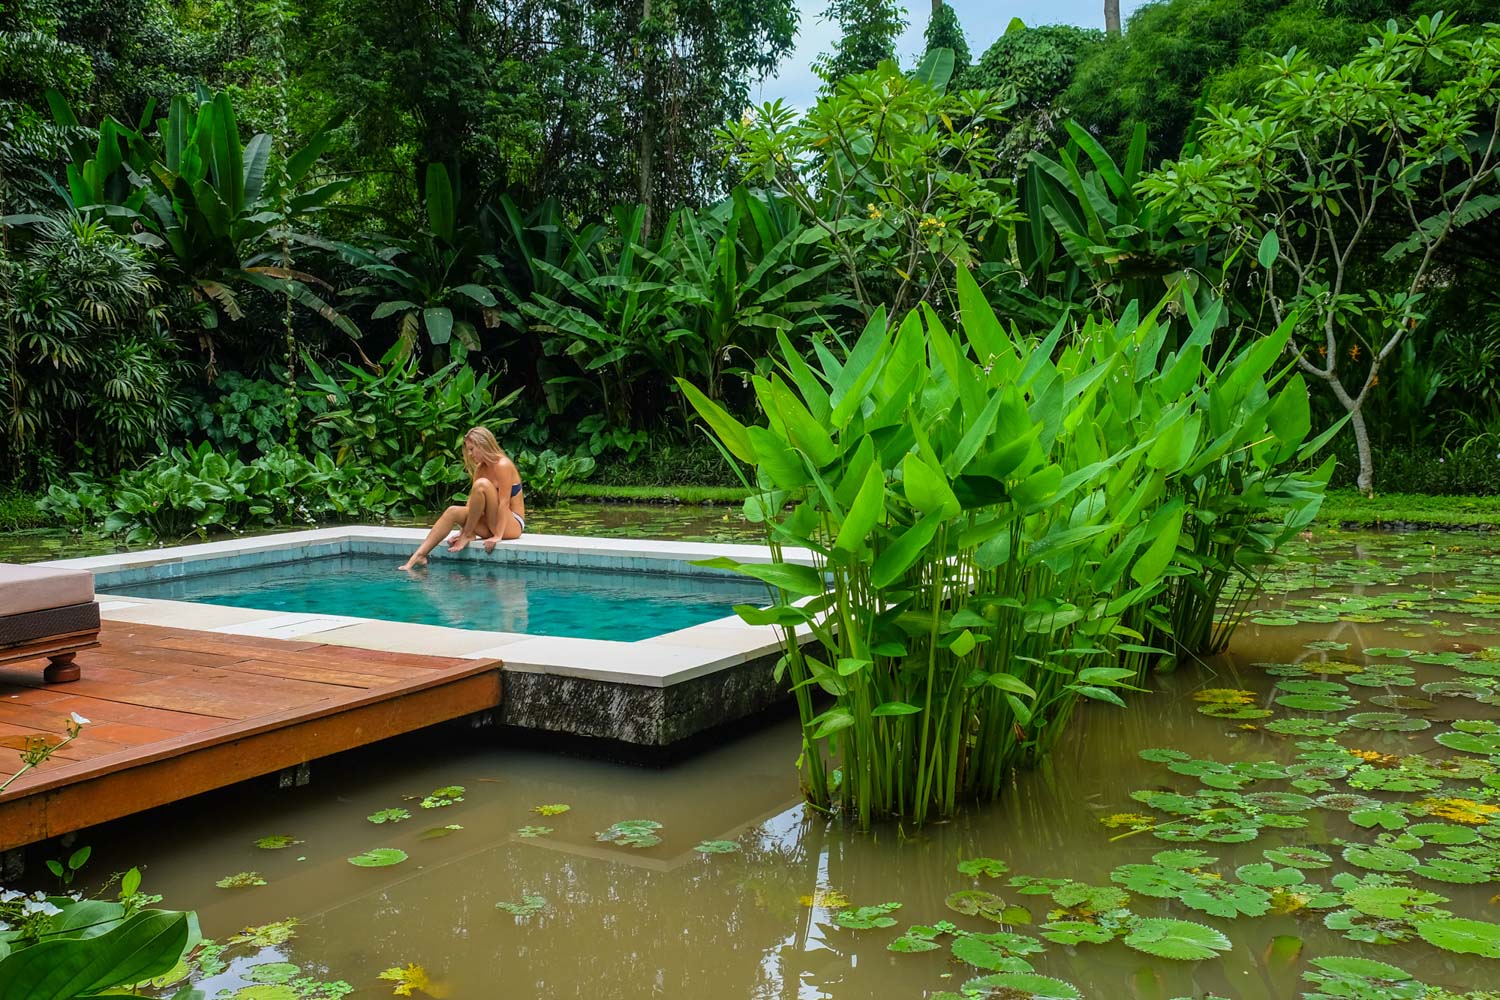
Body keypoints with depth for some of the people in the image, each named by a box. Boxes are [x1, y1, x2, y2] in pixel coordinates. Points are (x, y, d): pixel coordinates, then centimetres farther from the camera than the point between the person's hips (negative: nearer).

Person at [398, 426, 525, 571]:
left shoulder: (503, 465, -13)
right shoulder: (480, 468, 10)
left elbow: (504, 502, -19)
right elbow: (472, 503, 5)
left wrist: (498, 536, -24)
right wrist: (463, 530, -5)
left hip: (513, 525, -8)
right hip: (490, 525, 8)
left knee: (482, 484, -26)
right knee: (454, 511, -11)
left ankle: (468, 535, -13)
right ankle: (419, 556, -19)